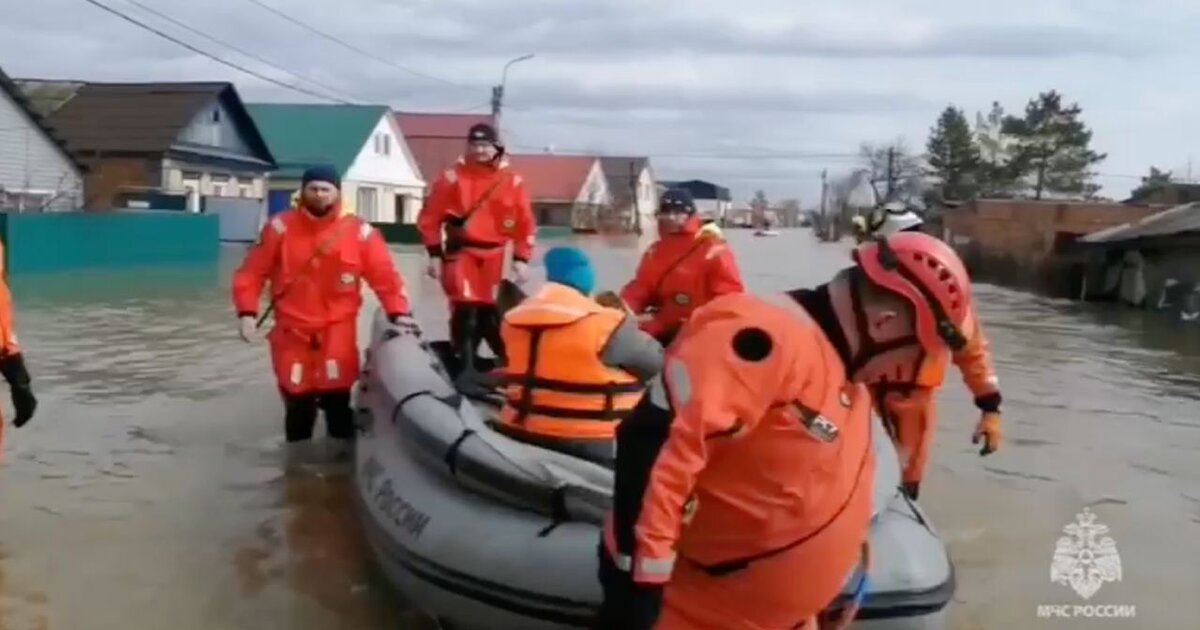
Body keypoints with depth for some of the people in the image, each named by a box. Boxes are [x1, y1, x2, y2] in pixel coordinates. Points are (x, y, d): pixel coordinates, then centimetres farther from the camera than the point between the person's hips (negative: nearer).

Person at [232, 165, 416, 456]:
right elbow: (252, 272, 0)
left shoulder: (358, 231, -4)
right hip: (292, 329, 1)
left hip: (338, 330, -1)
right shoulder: (281, 227, -3)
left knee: (337, 397, 0)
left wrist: (398, 311, -13)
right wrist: (247, 311, -10)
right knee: (297, 400, 8)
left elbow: (384, 274, -3)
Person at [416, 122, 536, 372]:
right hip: (461, 253, -2)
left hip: (495, 256, 2)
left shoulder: (512, 182, 3)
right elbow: (429, 217, 1)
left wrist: (521, 259, 0)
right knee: (466, 313, -12)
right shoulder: (452, 178, -2)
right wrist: (434, 254, -3)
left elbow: (525, 224, 6)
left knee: (491, 315, 9)